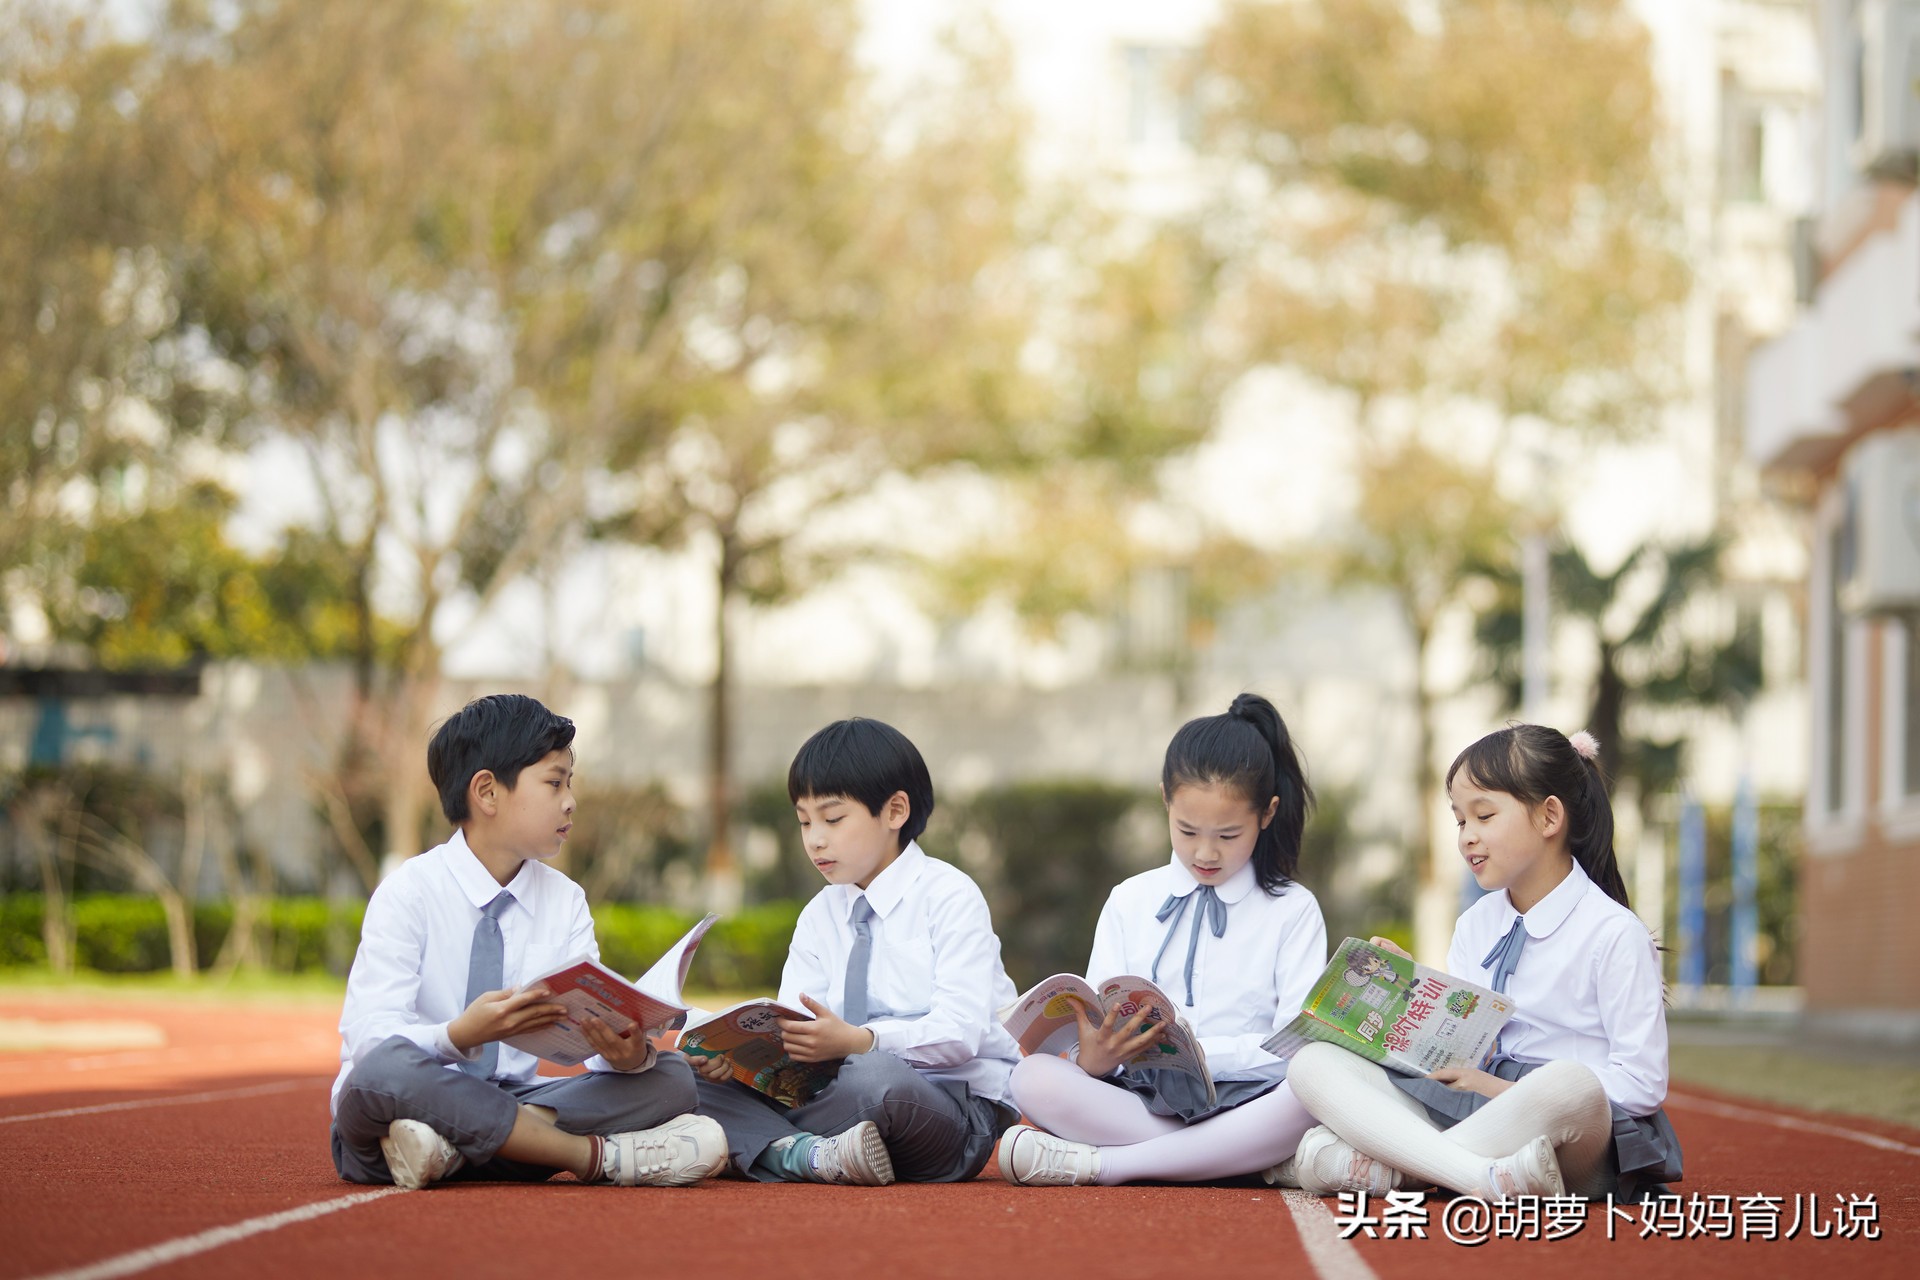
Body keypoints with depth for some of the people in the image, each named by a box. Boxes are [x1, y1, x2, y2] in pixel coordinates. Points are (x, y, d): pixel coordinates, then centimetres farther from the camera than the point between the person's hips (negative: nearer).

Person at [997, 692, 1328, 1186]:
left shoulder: (1293, 910, 11)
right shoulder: (1129, 902, 16)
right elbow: (1097, 1027, 9)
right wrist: (1093, 1060, -17)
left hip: (1247, 1101, -2)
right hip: (1142, 1097, 2)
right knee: (1032, 1078, -26)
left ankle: (1096, 1163, -32)